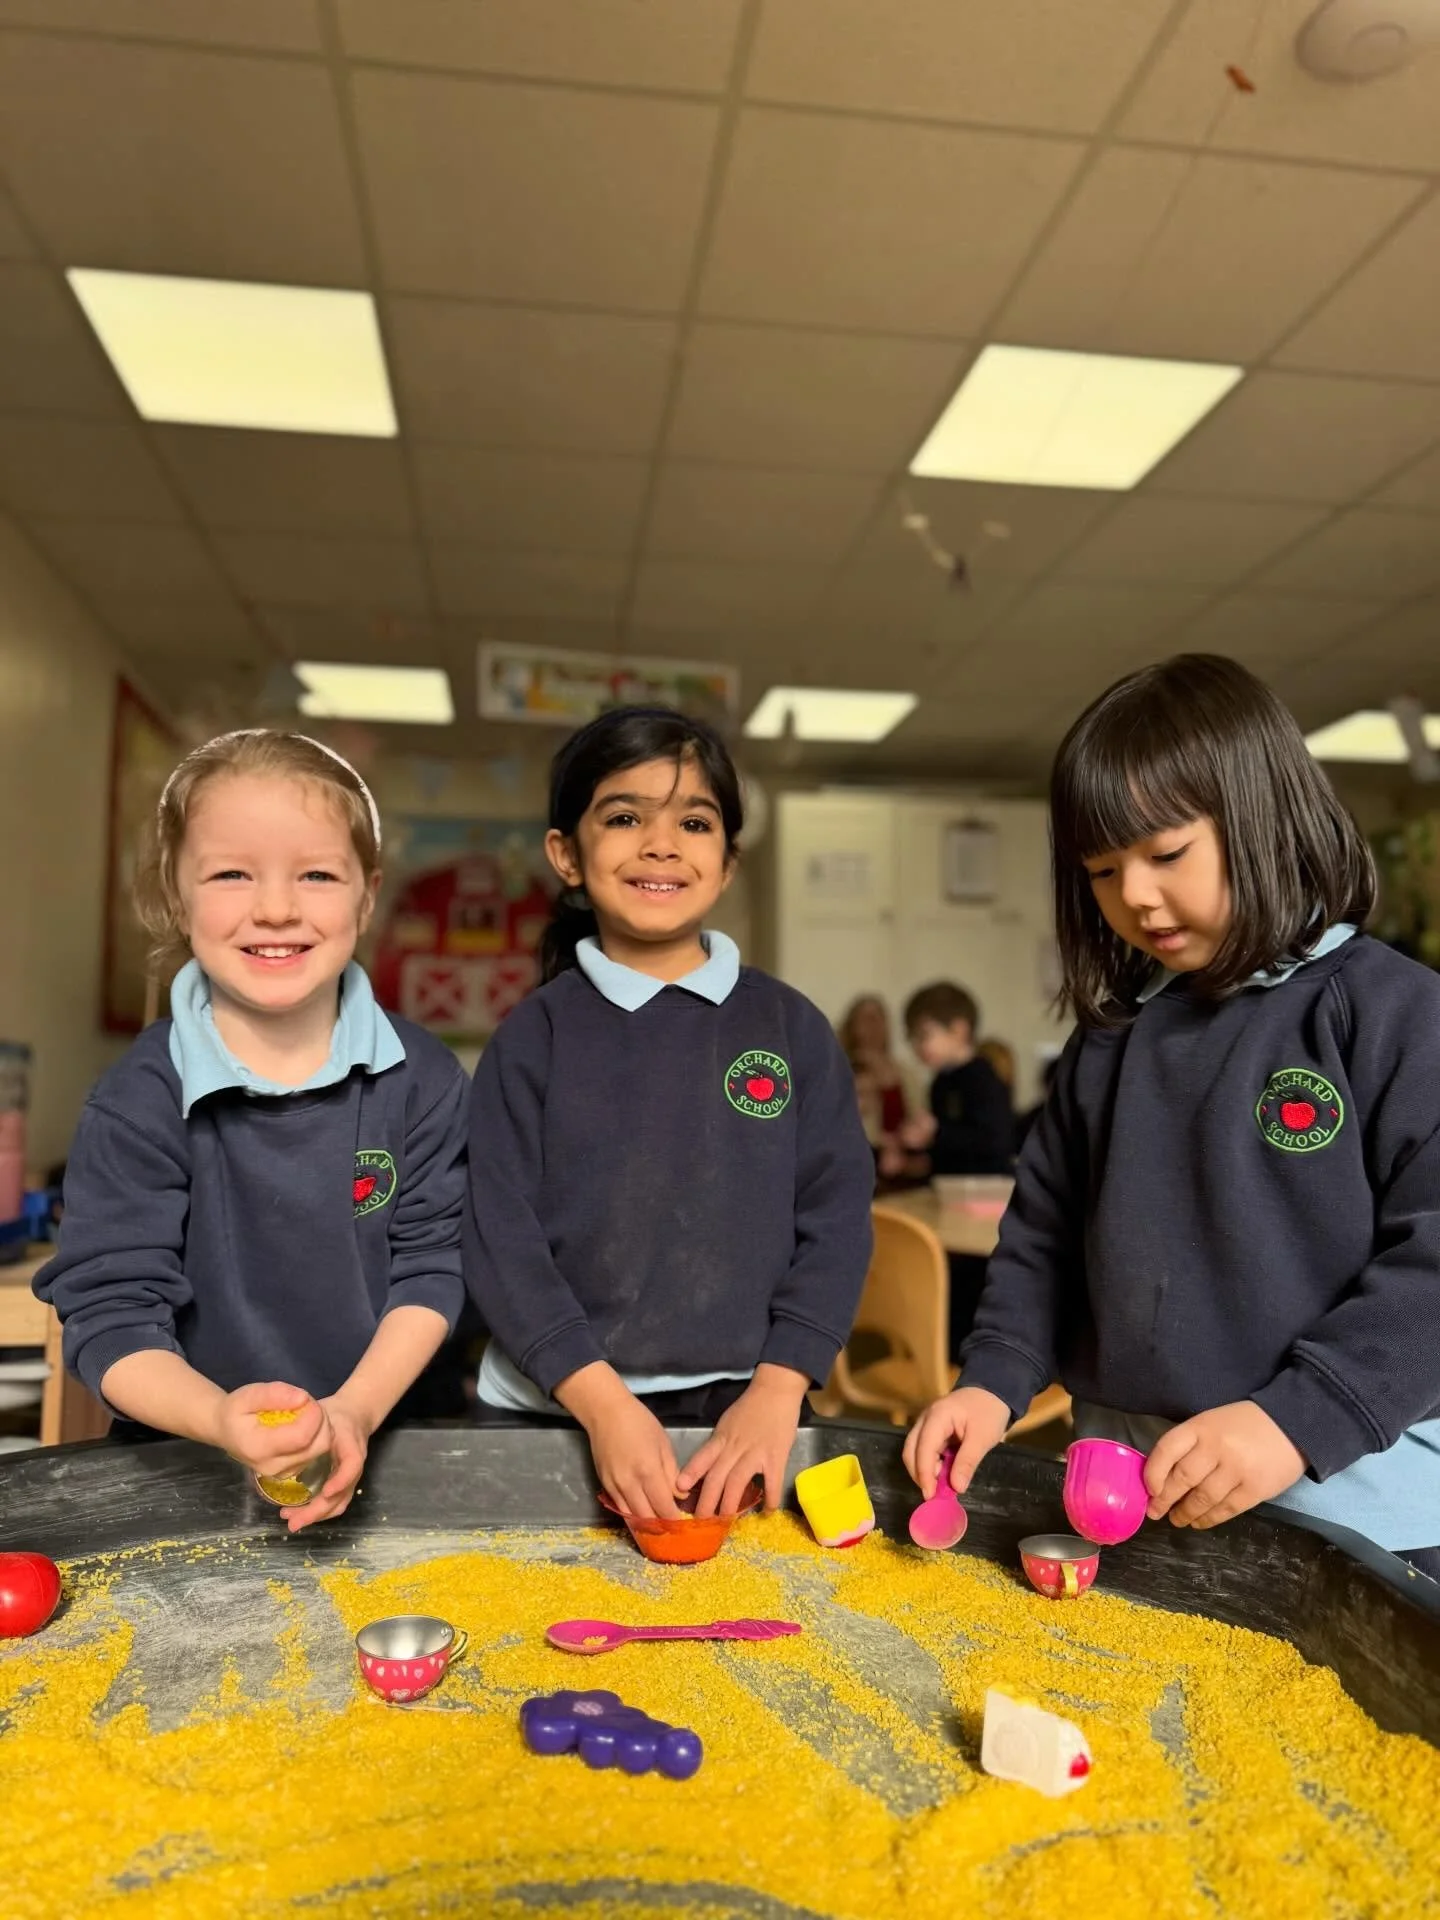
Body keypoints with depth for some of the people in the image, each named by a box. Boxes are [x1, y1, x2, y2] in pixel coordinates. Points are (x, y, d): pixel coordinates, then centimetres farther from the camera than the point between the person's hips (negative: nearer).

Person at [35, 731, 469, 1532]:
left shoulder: (422, 1077, -4)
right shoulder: (139, 1102, -8)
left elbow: (431, 1265, -2)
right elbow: (112, 1314, -9)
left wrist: (357, 1412, -15)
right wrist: (220, 1419, -26)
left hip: (389, 1443, 1)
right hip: (191, 1471, 0)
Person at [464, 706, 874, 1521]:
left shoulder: (793, 1027, 0)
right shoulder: (534, 1036, -3)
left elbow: (835, 1218, -2)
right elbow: (502, 1237, -6)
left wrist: (776, 1392, -11)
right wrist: (603, 1402, -15)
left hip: (743, 1413, 1)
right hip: (556, 1413, 0)